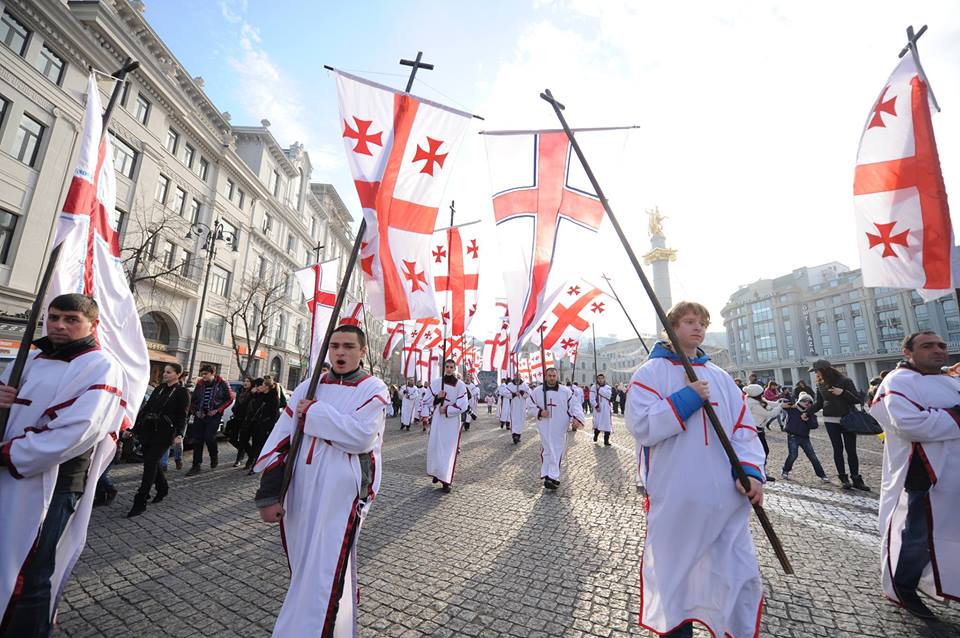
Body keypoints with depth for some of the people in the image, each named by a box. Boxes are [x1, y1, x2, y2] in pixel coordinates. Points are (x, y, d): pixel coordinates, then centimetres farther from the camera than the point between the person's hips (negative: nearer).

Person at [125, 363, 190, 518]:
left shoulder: (183, 392, -4)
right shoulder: (158, 389, 13)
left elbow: (182, 416, -9)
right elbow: (145, 409, 17)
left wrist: (179, 433, -23)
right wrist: (132, 428, 12)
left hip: (164, 433, -6)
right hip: (148, 430, 6)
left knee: (150, 463, -9)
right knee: (151, 462, 12)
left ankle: (140, 503, -2)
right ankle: (163, 488, 34)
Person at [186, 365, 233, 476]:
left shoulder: (221, 384, -6)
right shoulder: (200, 384, 7)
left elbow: (230, 398, -6)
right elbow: (193, 399, 16)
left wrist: (217, 410, -12)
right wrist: (195, 411, 1)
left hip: (214, 415, -4)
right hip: (200, 415, 5)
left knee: (209, 437, -13)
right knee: (197, 440, 4)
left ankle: (214, 454, 18)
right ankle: (196, 466, 13)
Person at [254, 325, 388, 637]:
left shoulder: (373, 389, -8)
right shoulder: (308, 387, 5)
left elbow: (360, 437, -23)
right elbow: (280, 440, 4)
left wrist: (314, 412, -14)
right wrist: (269, 493, -2)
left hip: (342, 496, -5)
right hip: (300, 493, 6)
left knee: (324, 577, -3)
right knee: (303, 568, 22)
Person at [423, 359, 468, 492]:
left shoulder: (460, 385, -6)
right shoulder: (435, 383, 2)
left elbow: (462, 406, -10)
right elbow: (427, 400, 3)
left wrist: (446, 409, -15)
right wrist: (437, 397, -15)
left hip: (452, 421, -3)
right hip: (437, 419, 3)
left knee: (449, 449, -2)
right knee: (434, 447, 7)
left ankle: (446, 480, 6)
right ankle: (436, 473, 30)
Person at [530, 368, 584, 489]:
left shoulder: (566, 391, -1)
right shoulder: (537, 392, 2)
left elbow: (575, 405, -4)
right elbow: (531, 407, 8)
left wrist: (577, 418, -21)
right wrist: (539, 412, -11)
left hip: (559, 429, 0)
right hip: (544, 428, 1)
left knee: (557, 452, 0)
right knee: (546, 451, 3)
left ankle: (553, 477, 5)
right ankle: (547, 476, 11)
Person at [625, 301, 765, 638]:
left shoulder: (720, 377, 10)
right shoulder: (650, 373, -5)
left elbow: (743, 429, 8)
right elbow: (642, 426, -16)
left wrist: (751, 470, -8)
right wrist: (688, 398, -18)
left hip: (727, 500, 4)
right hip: (674, 502, -4)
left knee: (741, 579, 13)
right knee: (674, 576, 13)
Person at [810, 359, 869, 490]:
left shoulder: (845, 381, -7)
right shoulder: (820, 385, 2)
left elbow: (858, 399, -9)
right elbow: (819, 404, 9)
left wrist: (843, 392, -22)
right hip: (830, 421, 2)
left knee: (851, 450, 1)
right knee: (838, 449, 4)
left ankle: (856, 479, 11)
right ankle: (843, 478, 11)